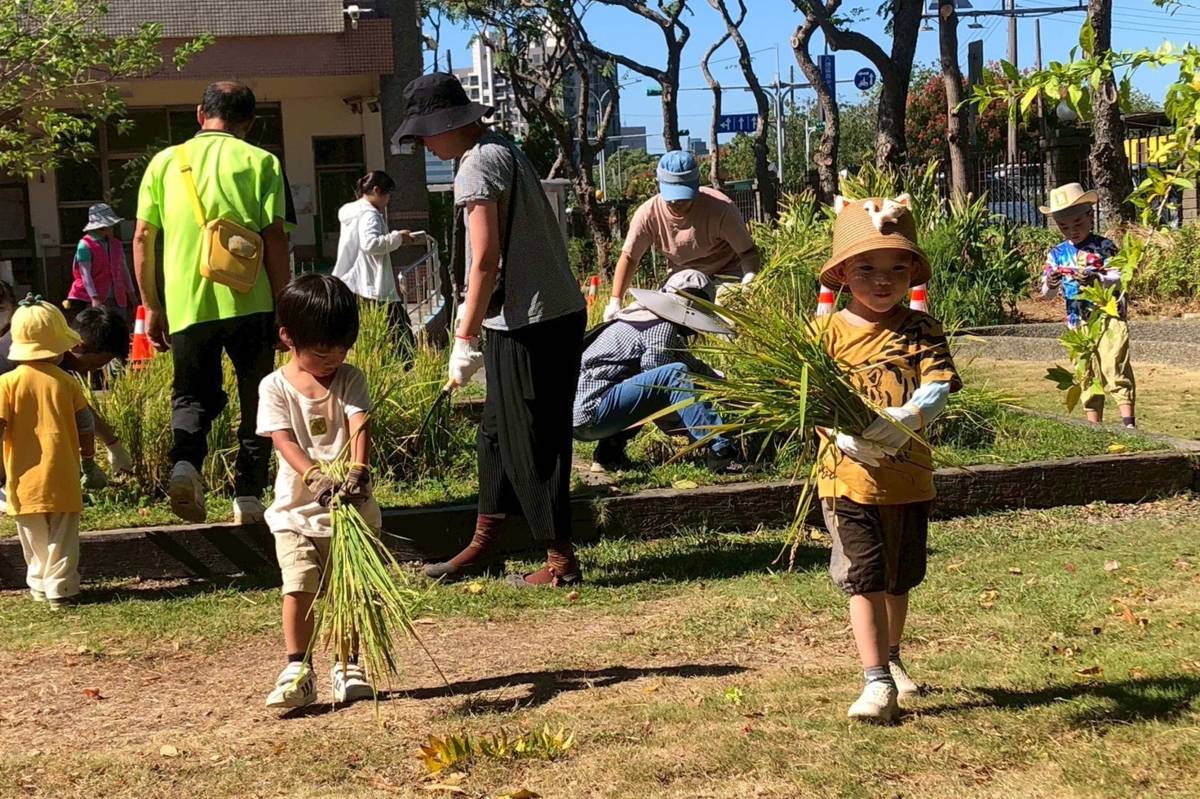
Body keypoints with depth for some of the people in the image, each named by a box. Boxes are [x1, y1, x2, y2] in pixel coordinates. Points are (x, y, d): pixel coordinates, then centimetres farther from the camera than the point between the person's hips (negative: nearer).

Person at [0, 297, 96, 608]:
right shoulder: (66, 381, -4)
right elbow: (85, 425, 1)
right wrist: (87, 454, 19)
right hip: (61, 474, -1)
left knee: (34, 537, 14)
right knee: (62, 536, 5)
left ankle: (40, 584, 22)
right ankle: (60, 588, 2)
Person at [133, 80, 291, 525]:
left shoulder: (166, 162, 10)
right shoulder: (260, 162, 3)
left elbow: (142, 238, 8)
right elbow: (274, 239, -4)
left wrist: (152, 307, 16)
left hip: (186, 304, 2)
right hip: (249, 302, -1)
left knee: (192, 395, 16)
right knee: (255, 403, 12)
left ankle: (185, 462, -11)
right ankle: (248, 495, 8)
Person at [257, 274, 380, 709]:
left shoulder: (350, 380, 0)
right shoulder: (275, 387, -4)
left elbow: (359, 428, -15)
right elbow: (285, 441, -16)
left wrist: (359, 470, -36)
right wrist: (317, 477, -34)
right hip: (297, 510, -1)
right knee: (299, 587, -12)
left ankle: (347, 667, 22)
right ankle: (297, 671, -2)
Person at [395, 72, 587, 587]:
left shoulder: (477, 165, -13)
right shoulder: (503, 151, 16)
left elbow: (487, 260, -19)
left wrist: (465, 339, -15)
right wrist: (474, 319, 23)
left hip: (530, 323, -10)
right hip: (558, 313, 10)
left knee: (532, 443, -1)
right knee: (498, 432, 17)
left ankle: (561, 561, 6)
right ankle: (483, 543, 27)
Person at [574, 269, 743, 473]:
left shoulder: (647, 319, 19)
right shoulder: (662, 328, -11)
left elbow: (694, 365, 27)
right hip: (589, 415, -10)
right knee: (675, 374, -19)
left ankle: (608, 455, 15)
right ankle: (720, 452, -22)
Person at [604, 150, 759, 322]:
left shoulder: (721, 208, -29)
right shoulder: (648, 214, -21)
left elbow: (747, 251, -20)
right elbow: (629, 257, -13)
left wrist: (748, 286, -38)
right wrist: (615, 302, -21)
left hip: (725, 274, -3)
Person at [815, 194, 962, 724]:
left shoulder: (920, 329, -1)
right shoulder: (828, 331, -4)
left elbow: (939, 387, -13)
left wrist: (902, 419, -31)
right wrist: (844, 434, -27)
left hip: (908, 475, 3)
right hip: (848, 476, -2)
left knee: (900, 578, 18)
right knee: (865, 577, -6)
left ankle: (890, 659, 41)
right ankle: (877, 682, -1)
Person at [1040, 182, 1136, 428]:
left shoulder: (1104, 247, -3)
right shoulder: (1056, 254, 8)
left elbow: (1118, 279, -10)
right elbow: (1046, 292, 8)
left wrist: (1097, 279, -29)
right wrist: (1050, 285, -15)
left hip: (1109, 316, -5)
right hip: (1078, 322, 5)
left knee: (1113, 366, -14)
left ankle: (1128, 421, -13)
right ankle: (1093, 424, 17)